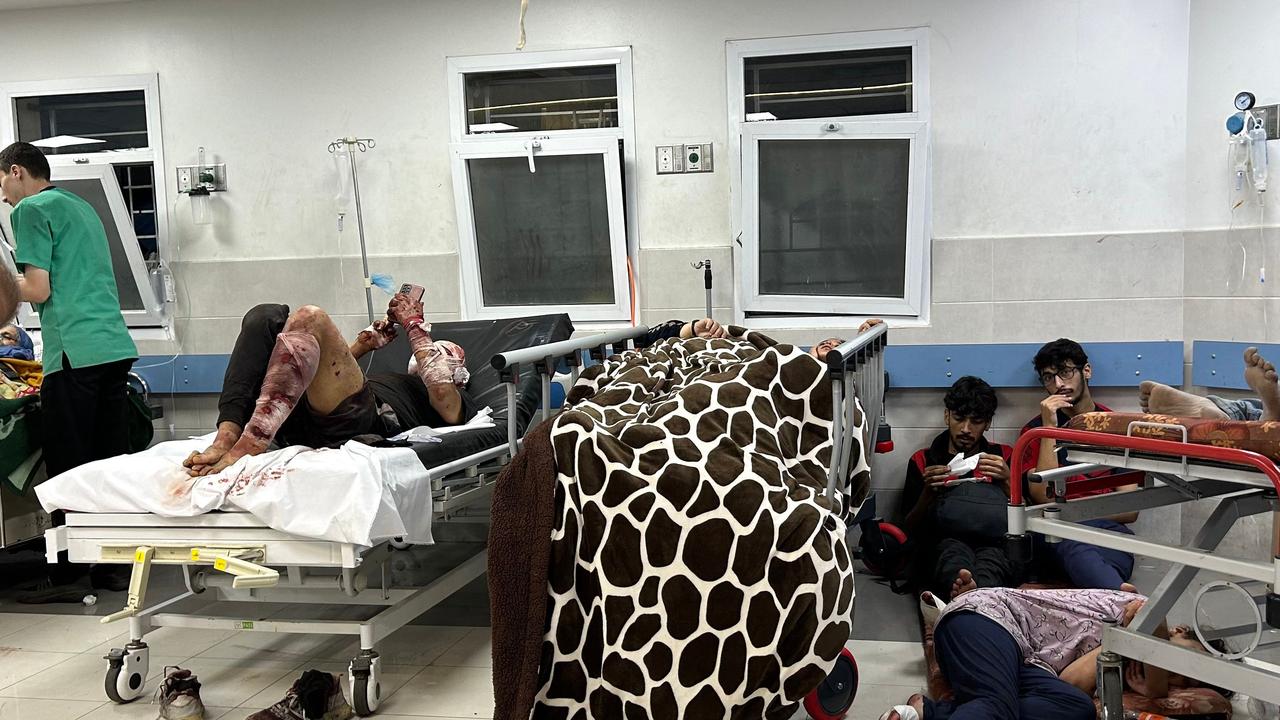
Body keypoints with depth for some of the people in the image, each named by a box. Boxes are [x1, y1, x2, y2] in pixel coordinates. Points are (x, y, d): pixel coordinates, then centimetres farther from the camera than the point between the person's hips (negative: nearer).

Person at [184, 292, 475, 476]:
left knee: (309, 319, -25)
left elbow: (441, 391, 2)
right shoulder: (391, 377, 47)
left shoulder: (457, 400, 27)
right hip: (298, 418, 6)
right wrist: (364, 344, 31)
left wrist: (416, 326, 9)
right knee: (266, 316, -9)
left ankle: (245, 449, -39)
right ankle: (227, 437, -29)